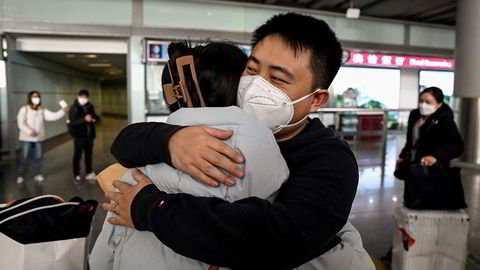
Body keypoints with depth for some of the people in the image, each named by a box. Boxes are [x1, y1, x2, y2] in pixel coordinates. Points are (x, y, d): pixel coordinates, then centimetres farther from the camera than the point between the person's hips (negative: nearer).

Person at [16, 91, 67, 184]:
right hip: (27, 138, -3)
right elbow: (21, 123, -13)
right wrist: (30, 131, -25)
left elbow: (53, 116, -8)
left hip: (39, 138, 3)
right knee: (24, 157, 2)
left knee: (38, 157, 9)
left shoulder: (42, 110, 4)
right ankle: (20, 175, 16)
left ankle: (37, 174, 23)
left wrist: (63, 111, -23)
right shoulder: (24, 109, -5)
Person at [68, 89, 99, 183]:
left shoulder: (90, 107, 4)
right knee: (77, 155, 3)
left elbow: (95, 117, 16)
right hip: (79, 135, -5)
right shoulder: (74, 108, -11)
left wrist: (94, 118, -8)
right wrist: (84, 119, -32)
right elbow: (72, 122, -19)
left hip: (89, 135, 5)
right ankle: (76, 175, 12)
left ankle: (89, 173, 27)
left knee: (89, 154, 14)